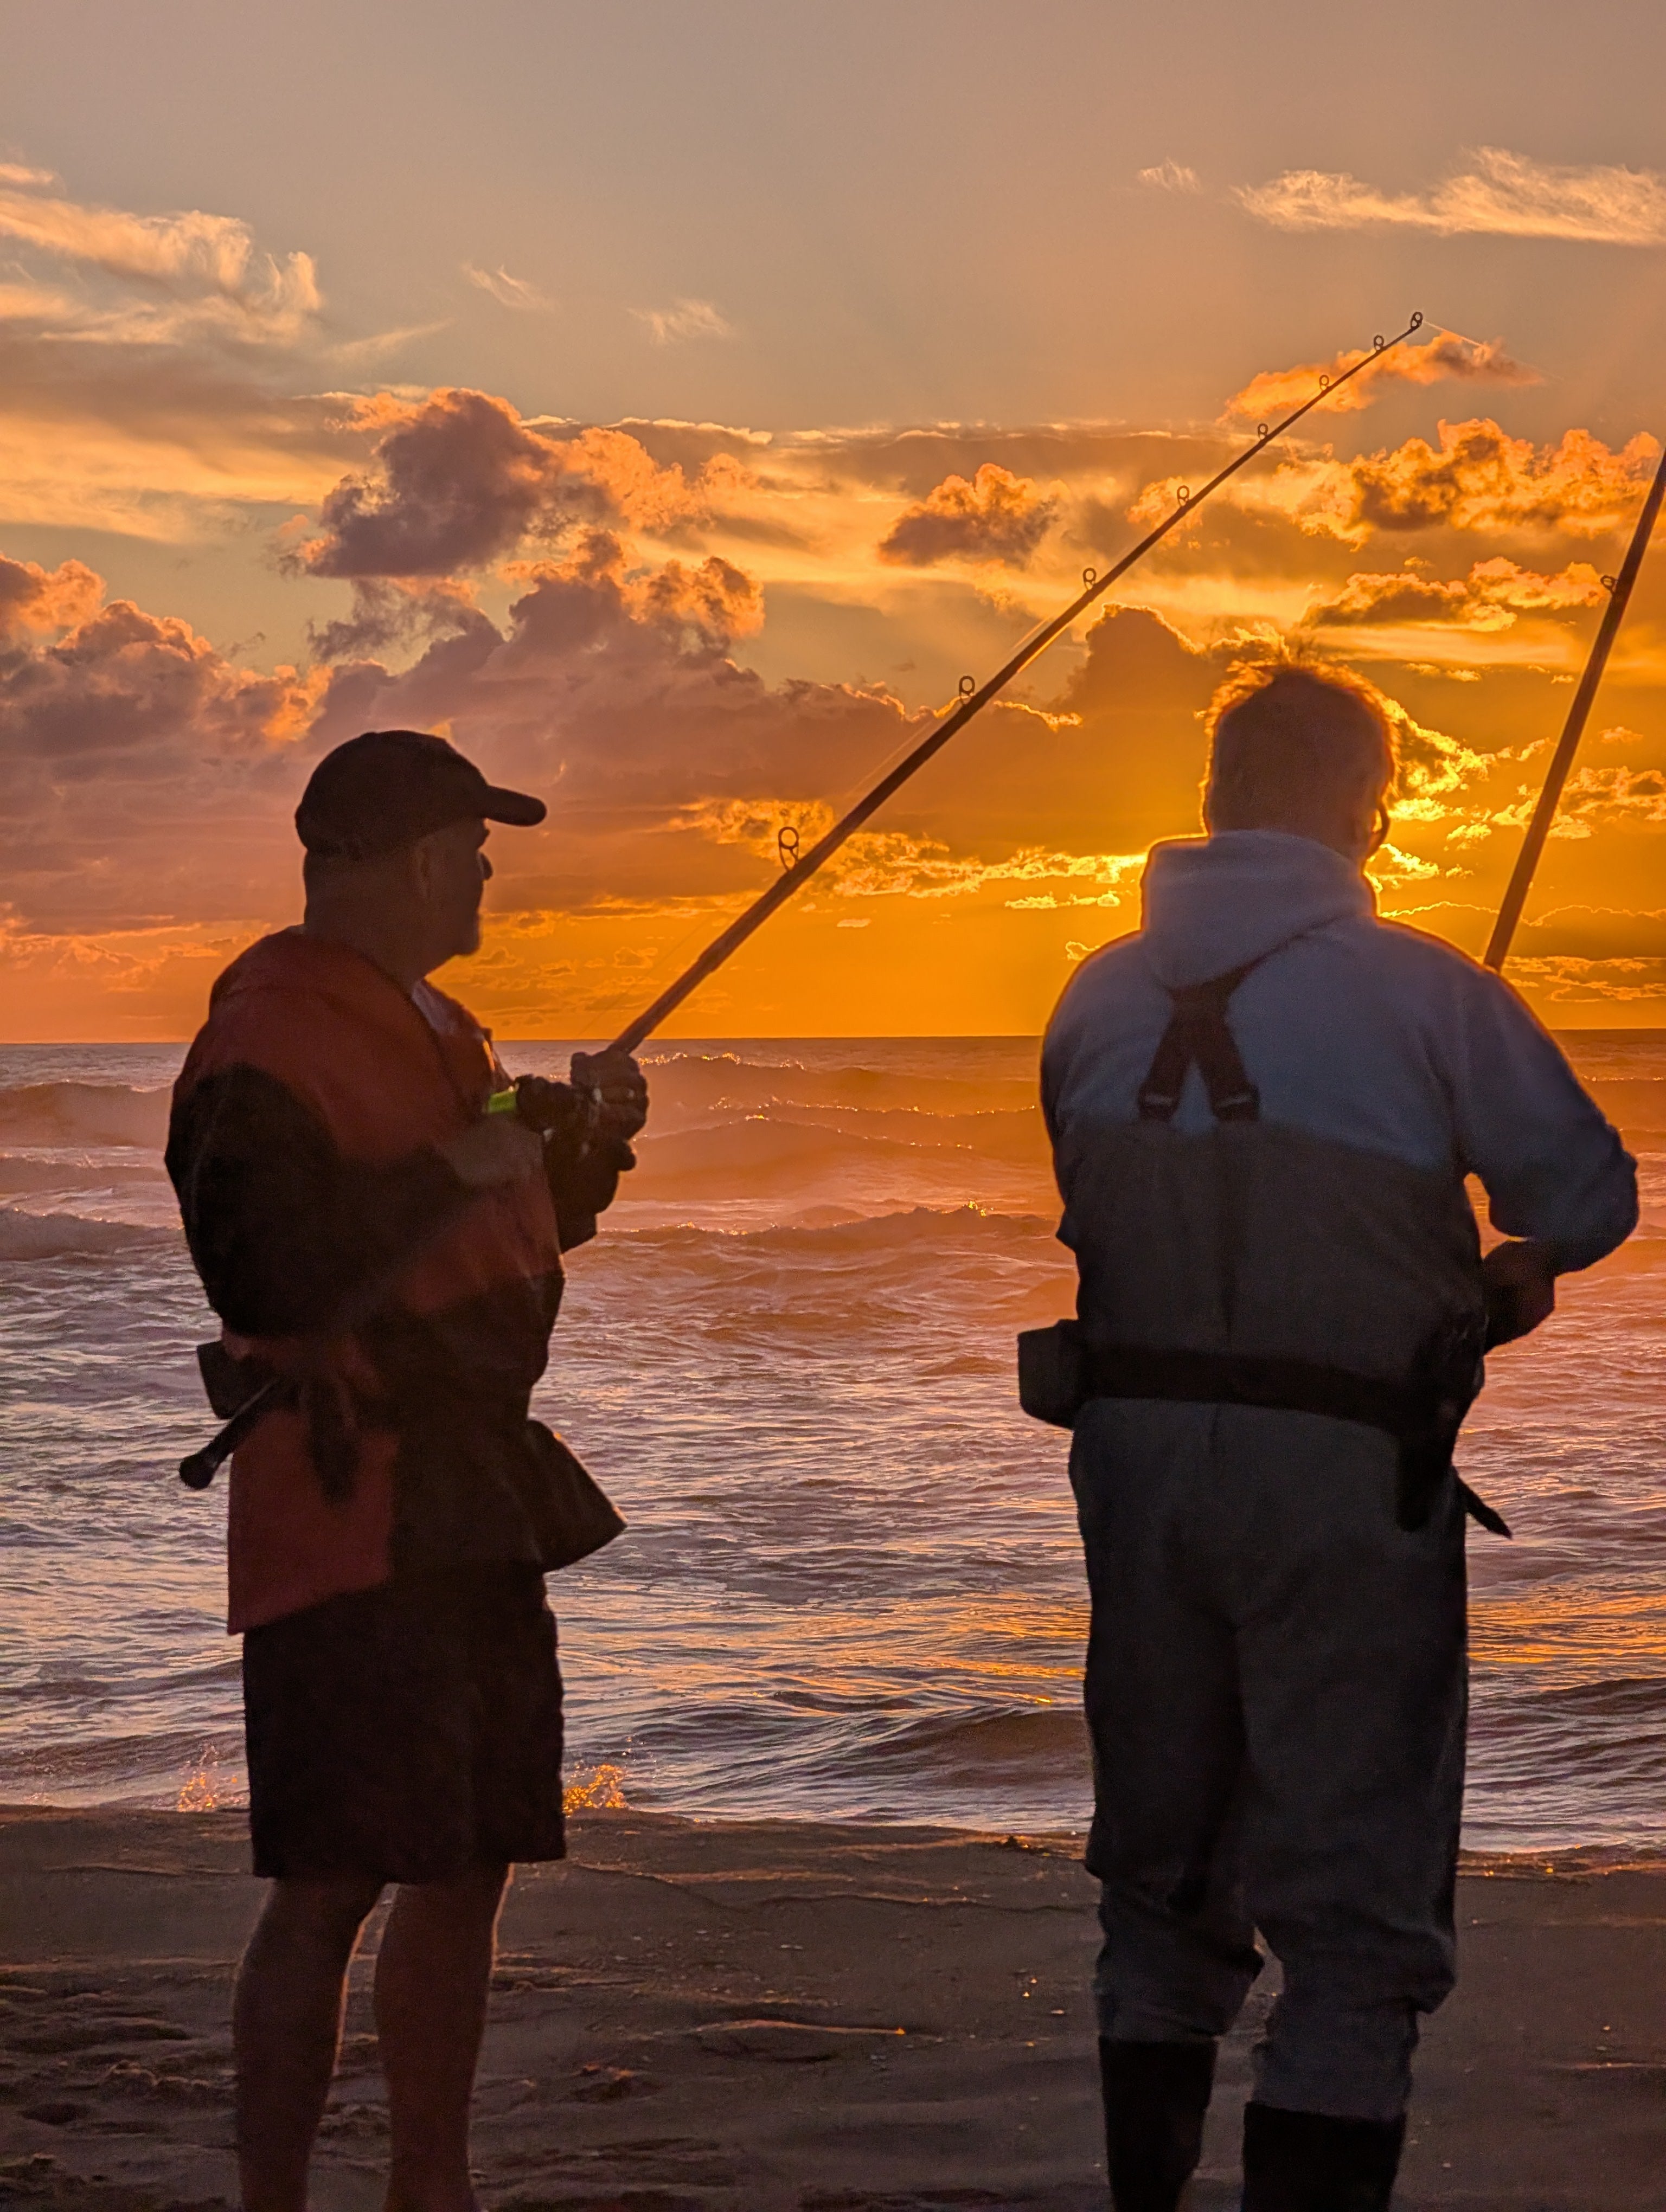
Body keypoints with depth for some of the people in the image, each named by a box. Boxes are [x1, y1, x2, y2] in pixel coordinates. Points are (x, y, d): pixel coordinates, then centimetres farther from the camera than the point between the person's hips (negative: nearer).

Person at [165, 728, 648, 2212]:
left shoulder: (439, 1031, 20)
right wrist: (453, 1172, -20)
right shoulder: (266, 1039, -11)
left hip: (476, 1509, 9)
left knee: (468, 1867, 12)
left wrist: (589, 1146, 10)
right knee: (333, 1882, -9)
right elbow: (264, 1271, -23)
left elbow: (512, 1243, 28)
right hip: (348, 1517, -9)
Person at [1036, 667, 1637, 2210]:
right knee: (1362, 1912, 1)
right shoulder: (1419, 991, -9)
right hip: (1343, 1472, -5)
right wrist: (1505, 1269, 22)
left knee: (1161, 1876, 20)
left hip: (1135, 1447, 5)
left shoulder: (1101, 995, 5)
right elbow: (1590, 1199, -2)